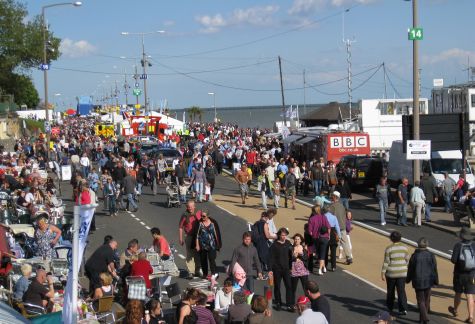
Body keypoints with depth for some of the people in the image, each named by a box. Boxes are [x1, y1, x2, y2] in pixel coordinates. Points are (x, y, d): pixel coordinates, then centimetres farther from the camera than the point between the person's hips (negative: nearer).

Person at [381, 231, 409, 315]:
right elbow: (407, 260, 4)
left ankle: (390, 307, 31)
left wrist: (382, 273, -6)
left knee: (390, 290, 16)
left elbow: (386, 262, -12)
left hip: (391, 273, -2)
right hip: (402, 273, 2)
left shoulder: (388, 249, -13)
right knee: (401, 291, 2)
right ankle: (403, 309, -9)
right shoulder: (404, 248, -3)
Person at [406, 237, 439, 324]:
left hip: (418, 281, -2)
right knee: (426, 300, 17)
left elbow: (410, 269, -3)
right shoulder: (431, 255, -7)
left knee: (421, 301, 4)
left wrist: (408, 279, 13)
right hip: (428, 280, 2)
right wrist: (436, 280, 7)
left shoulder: (414, 256, -11)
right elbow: (434, 269, -4)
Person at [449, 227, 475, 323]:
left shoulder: (458, 245, -15)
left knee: (458, 293, 18)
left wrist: (452, 259, 2)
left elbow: (453, 260, -20)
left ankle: (455, 310, 41)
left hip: (460, 274, -1)